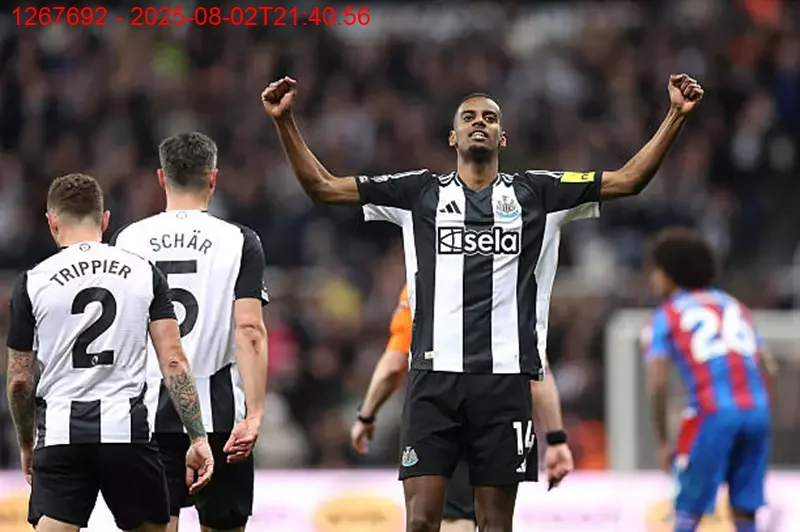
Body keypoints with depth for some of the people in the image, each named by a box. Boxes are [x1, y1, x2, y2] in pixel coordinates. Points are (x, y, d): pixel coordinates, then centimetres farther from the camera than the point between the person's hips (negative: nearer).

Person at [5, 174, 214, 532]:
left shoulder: (33, 282, 2)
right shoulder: (144, 273, 5)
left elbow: (20, 381, 6)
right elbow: (174, 362, -1)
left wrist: (26, 445, 22)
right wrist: (198, 439, 0)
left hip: (61, 433, -1)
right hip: (126, 427, 1)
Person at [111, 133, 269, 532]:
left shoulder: (126, 241, 4)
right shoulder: (239, 242, -2)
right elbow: (250, 331, -11)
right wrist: (254, 414, -15)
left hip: (148, 413, 1)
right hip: (218, 412, -1)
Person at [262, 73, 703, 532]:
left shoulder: (532, 193, 11)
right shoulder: (420, 193, 10)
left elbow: (629, 179, 10)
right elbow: (322, 186, 10)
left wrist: (676, 116, 2)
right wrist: (285, 122, 0)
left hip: (506, 378, 1)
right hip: (435, 375, -1)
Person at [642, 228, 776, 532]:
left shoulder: (666, 317, 10)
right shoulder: (733, 306, 24)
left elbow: (657, 384, -3)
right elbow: (767, 369, 18)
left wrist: (663, 443, 2)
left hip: (712, 414, -4)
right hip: (757, 409, 4)